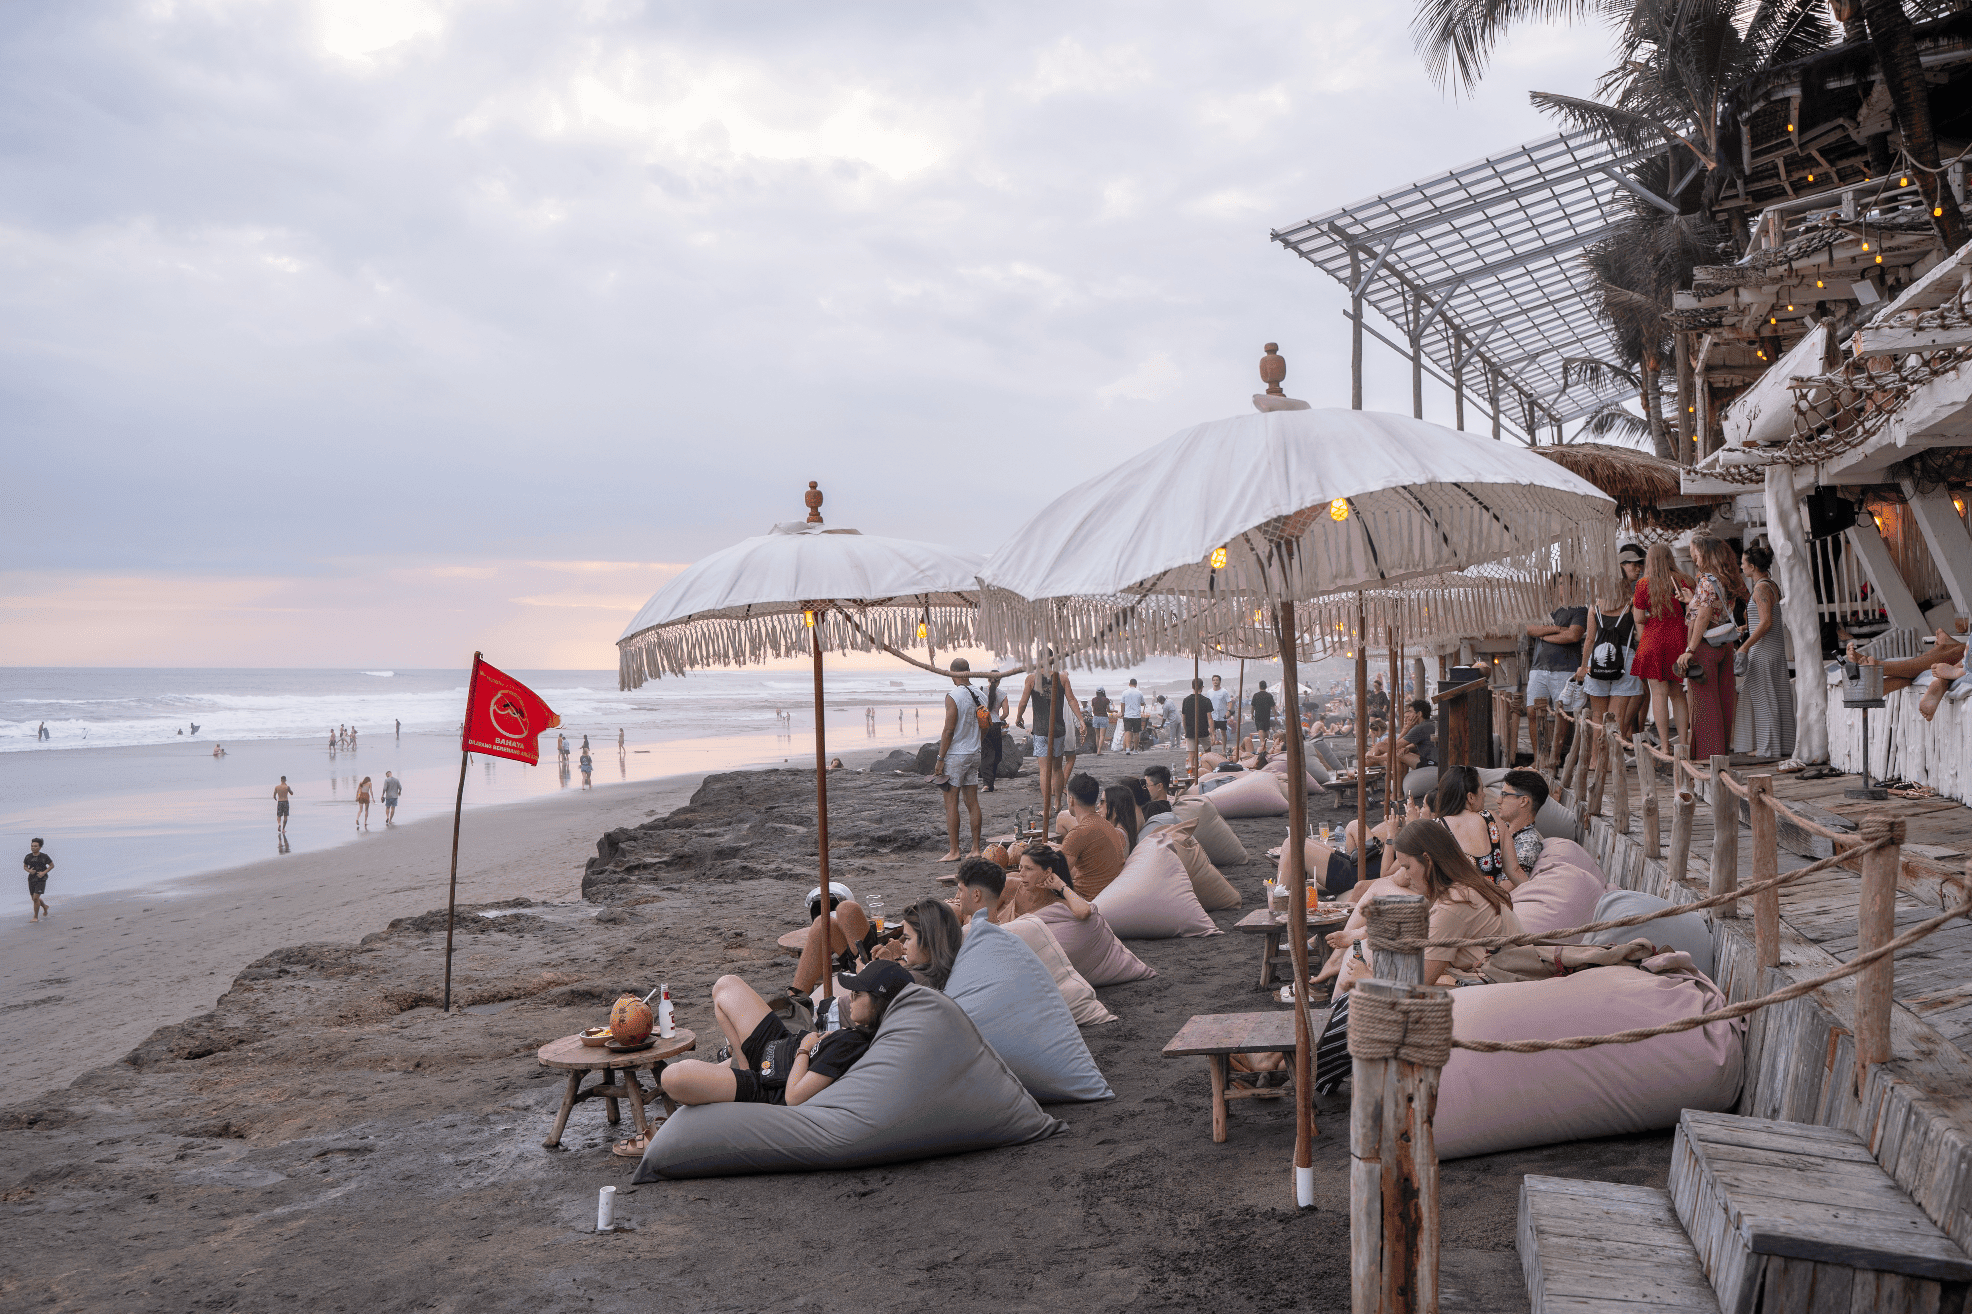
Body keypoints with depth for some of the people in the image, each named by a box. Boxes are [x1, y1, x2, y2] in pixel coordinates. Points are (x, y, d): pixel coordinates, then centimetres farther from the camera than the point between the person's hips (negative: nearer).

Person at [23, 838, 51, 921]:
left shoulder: (44, 856, -10)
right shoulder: (28, 857, -1)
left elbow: (52, 865, 1)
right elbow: (25, 866, 13)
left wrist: (44, 872, -13)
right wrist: (29, 871, -9)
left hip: (41, 879, -5)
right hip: (31, 879, 5)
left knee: (35, 898, -14)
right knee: (34, 899, 16)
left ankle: (36, 917, 0)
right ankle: (45, 907, 47)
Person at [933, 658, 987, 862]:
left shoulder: (953, 696, -14)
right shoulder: (979, 695, 7)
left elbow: (949, 730, -17)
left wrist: (940, 758, -12)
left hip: (955, 754, -7)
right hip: (974, 753, 7)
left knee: (951, 803, -2)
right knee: (972, 802, 10)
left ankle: (953, 851, -3)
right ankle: (976, 849, 12)